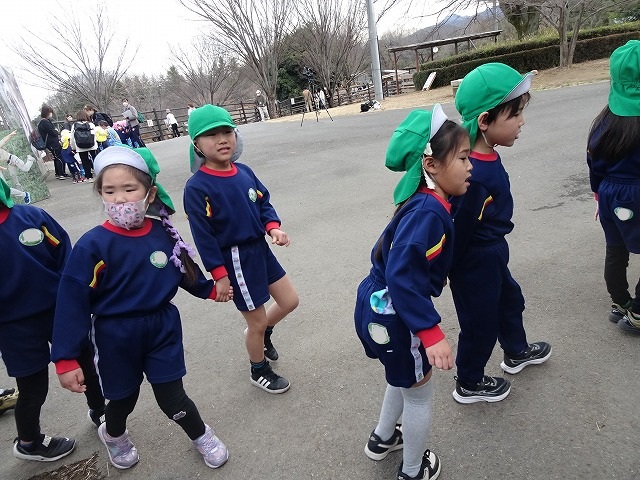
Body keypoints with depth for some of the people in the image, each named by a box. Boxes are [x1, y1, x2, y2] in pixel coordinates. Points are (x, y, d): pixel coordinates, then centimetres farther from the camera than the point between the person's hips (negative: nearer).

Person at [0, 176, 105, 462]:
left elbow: (66, 258, -7)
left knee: (85, 363, 21)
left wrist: (76, 303, -11)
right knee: (33, 389, 14)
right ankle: (28, 444, 44)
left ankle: (99, 411, 50)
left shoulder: (33, 216, -11)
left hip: (61, 311, 2)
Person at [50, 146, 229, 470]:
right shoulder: (92, 245, -20)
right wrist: (66, 359, -17)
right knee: (123, 399, 18)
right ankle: (113, 434, 55)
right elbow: (72, 303, -18)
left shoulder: (163, 233, -9)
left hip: (163, 328, 2)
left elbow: (184, 270, 10)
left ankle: (201, 435, 39)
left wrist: (209, 289, 19)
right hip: (116, 337, -1)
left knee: (172, 398, 7)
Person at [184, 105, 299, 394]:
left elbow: (264, 202, 10)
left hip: (260, 249, 7)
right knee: (257, 322, 9)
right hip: (234, 260, -6)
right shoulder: (197, 187, -19)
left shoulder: (245, 172, 0)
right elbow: (202, 235, -17)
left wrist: (273, 227, -10)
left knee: (290, 301, 15)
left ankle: (262, 334, 45)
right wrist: (219, 275, -16)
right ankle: (259, 372, 37)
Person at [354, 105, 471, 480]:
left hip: (381, 307, 9)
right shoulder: (429, 212, -26)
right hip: (391, 315, -9)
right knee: (419, 393, 15)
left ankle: (383, 439, 54)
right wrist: (432, 333, -31)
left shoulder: (424, 203, 3)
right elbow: (402, 276, -33)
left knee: (404, 378, 31)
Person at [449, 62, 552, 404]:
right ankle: (469, 384, 35)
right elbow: (458, 230, -28)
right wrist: (451, 272, -15)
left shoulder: (484, 157, -5)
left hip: (491, 255, 10)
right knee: (480, 321, 11)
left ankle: (516, 352, 57)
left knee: (509, 300, 30)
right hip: (476, 261, -10)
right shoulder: (474, 176, -35)